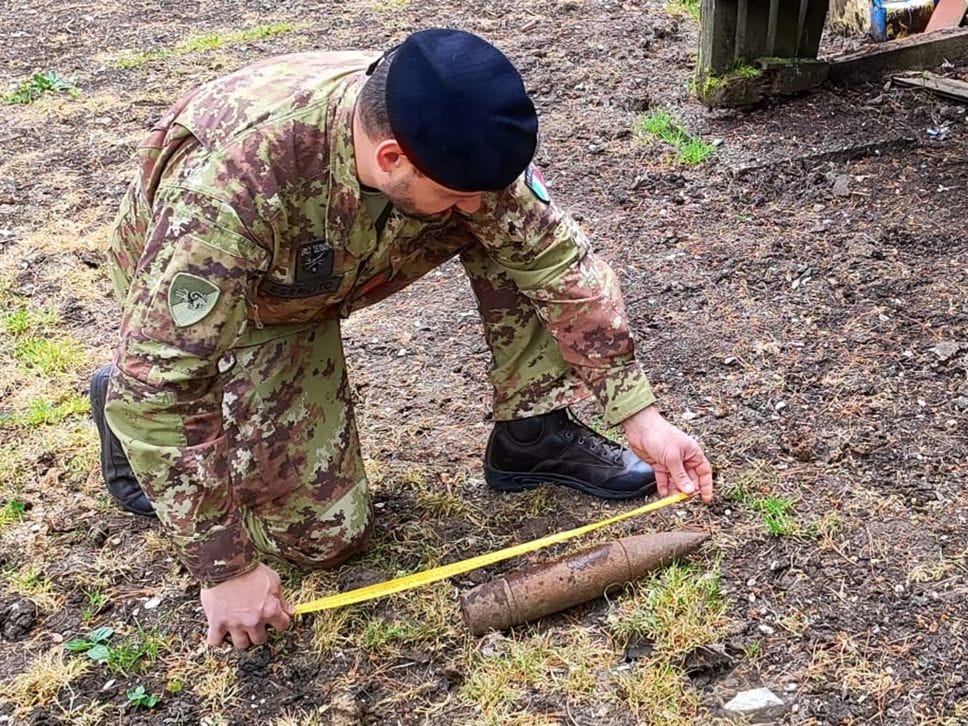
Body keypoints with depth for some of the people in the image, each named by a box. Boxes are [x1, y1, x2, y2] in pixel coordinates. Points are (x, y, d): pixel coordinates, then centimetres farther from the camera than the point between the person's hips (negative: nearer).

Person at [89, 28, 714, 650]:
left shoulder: (453, 138, -28)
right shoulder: (232, 181, -44)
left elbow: (558, 261, -16)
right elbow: (161, 382, -39)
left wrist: (640, 415, -18)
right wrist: (227, 568, -33)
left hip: (335, 265, 4)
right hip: (218, 296, -4)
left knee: (530, 230, -17)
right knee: (328, 532, -7)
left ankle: (533, 436, 0)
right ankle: (127, 415, 12)